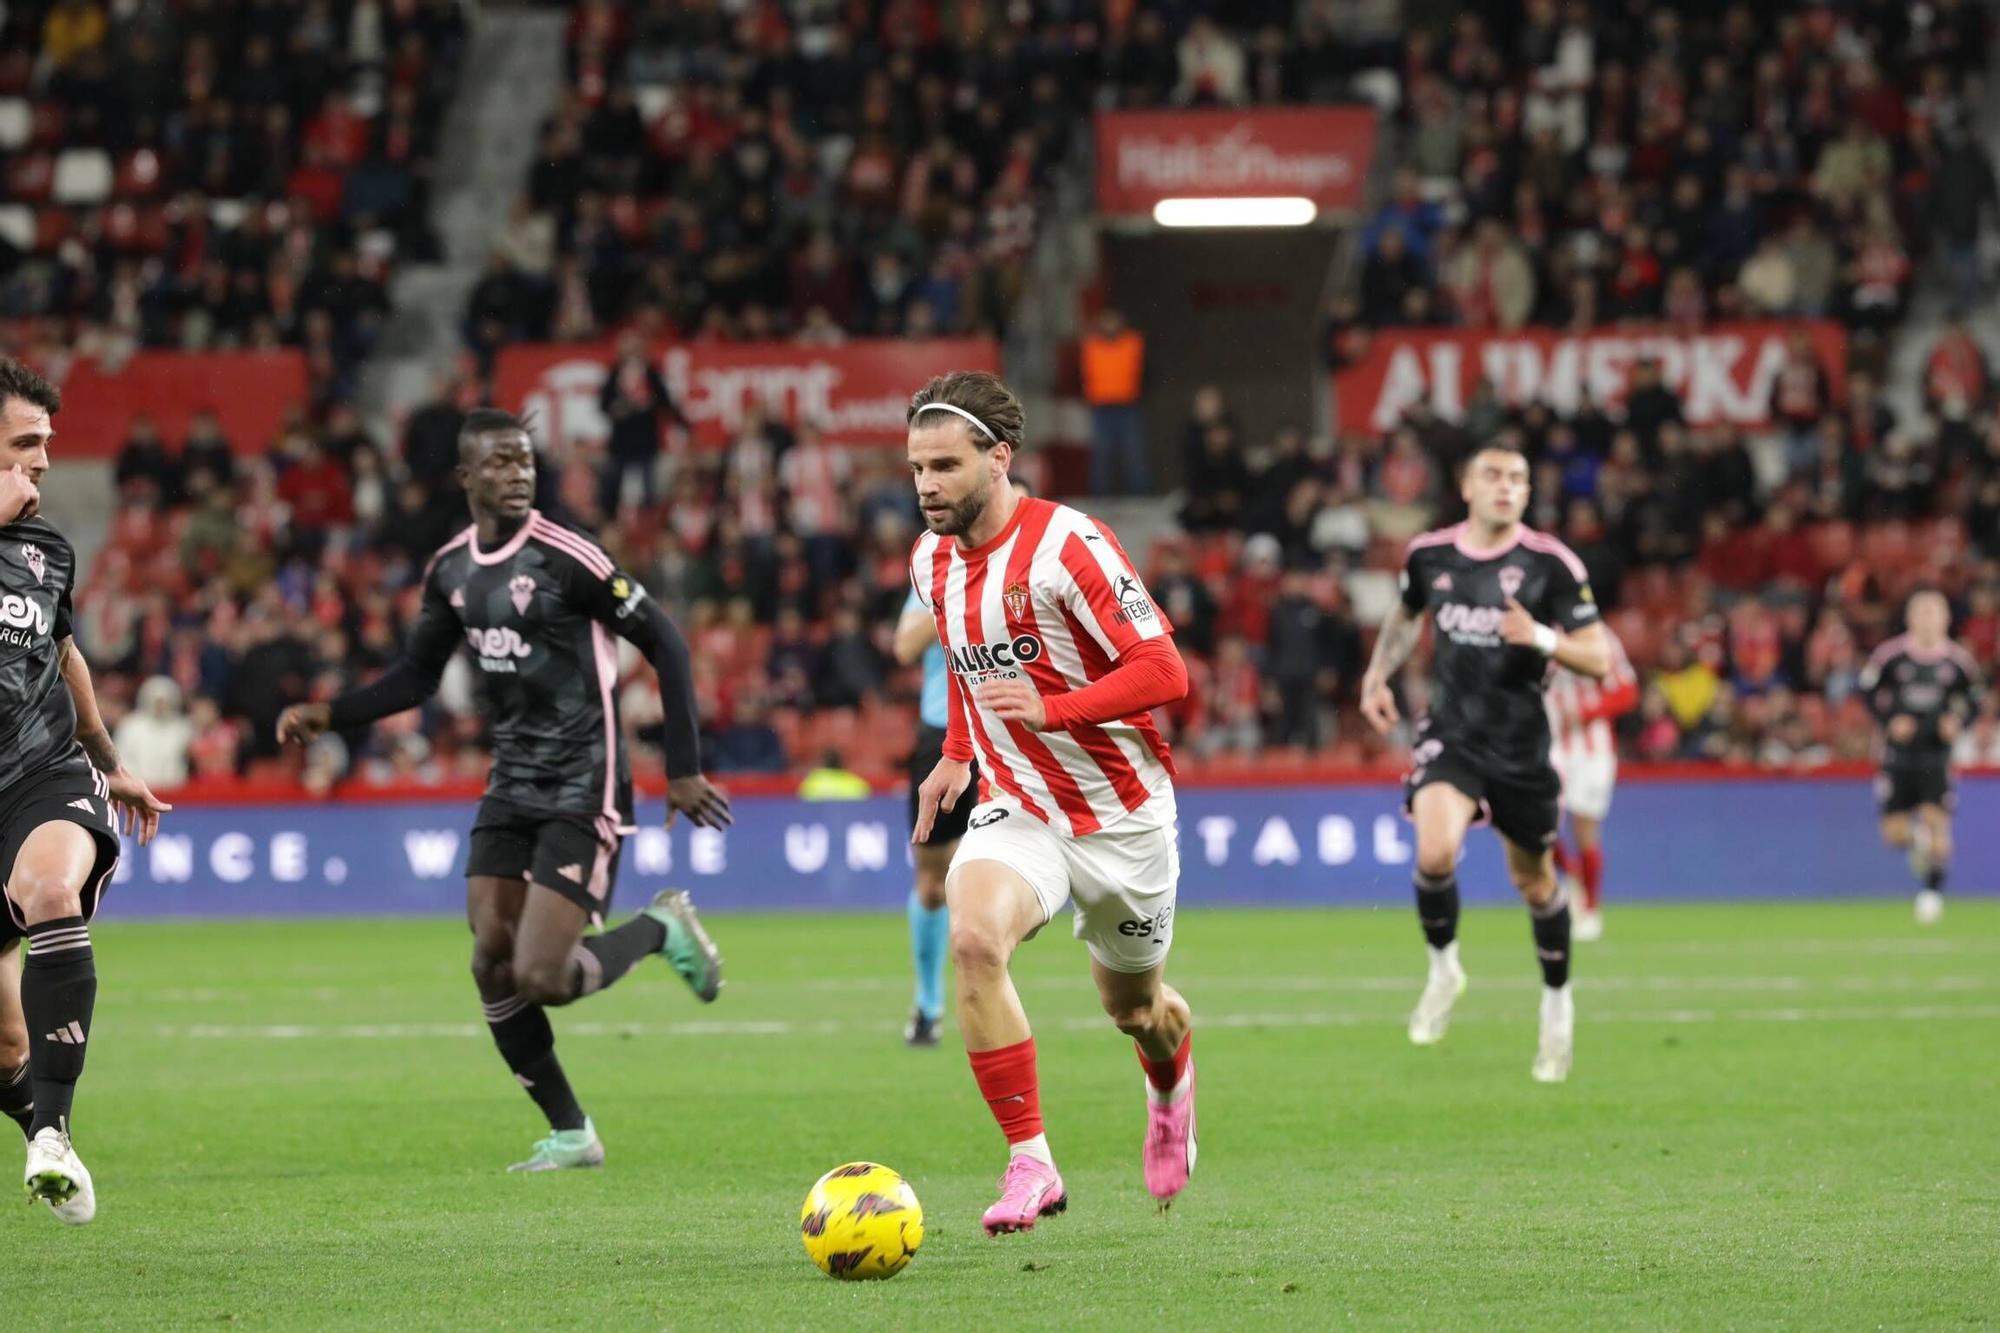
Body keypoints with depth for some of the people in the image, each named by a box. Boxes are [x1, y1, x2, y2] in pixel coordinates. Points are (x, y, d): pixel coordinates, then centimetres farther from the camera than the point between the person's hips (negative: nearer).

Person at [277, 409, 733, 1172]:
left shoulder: (565, 558, -15)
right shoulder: (450, 571, 5)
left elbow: (665, 644, -11)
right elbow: (416, 678, 17)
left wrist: (683, 767, -13)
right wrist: (328, 717, 3)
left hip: (582, 789, -7)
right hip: (511, 786, 7)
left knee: (540, 978, -15)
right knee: (492, 967, -1)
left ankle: (661, 928, 14)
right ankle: (570, 1135, 12)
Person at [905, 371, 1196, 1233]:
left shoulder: (1066, 546, -20)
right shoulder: (932, 563, 1)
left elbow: (1163, 673, -22)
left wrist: (1050, 709, -33)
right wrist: (956, 756, 16)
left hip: (1121, 813, -4)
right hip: (1014, 809, 4)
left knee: (1132, 1006, 14)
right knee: (973, 940, -28)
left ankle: (1171, 1089, 54)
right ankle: (1030, 1163, -23)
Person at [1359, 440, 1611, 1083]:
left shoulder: (1551, 564, -9)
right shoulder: (1429, 555, 0)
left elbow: (1598, 659, -8)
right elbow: (1405, 616, 23)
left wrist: (1541, 640, -25)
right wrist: (1377, 676, 11)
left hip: (1522, 745, -1)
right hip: (1450, 735, 1)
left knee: (1534, 881, 11)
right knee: (1434, 854, -24)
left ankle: (1557, 1003, 36)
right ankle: (1444, 969, 3)